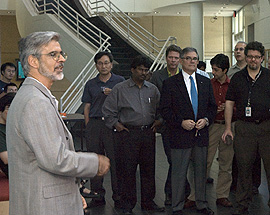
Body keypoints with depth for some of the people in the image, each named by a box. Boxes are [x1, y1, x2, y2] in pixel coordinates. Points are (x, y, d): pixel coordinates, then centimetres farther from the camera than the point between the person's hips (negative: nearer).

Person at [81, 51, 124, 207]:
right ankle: (98, 195, 15)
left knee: (115, 160, -4)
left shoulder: (120, 81, 8)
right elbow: (87, 107, 14)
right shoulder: (91, 84, 14)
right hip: (94, 124, 3)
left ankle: (118, 196, 6)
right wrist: (88, 127, 6)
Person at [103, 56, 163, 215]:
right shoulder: (120, 89, 2)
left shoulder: (153, 89, 12)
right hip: (128, 134, -3)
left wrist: (158, 121, 9)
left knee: (149, 169, 9)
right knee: (127, 170, -2)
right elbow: (108, 110, 5)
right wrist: (116, 124, -2)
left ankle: (148, 202, 21)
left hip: (148, 133, 4)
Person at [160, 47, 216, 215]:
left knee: (201, 170, 13)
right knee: (179, 173, 2)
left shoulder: (206, 82, 12)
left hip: (201, 133, 4)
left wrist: (206, 119, -5)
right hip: (181, 135, -4)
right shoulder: (170, 83, -2)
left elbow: (212, 105, 13)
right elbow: (165, 109, -5)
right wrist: (181, 122, -15)